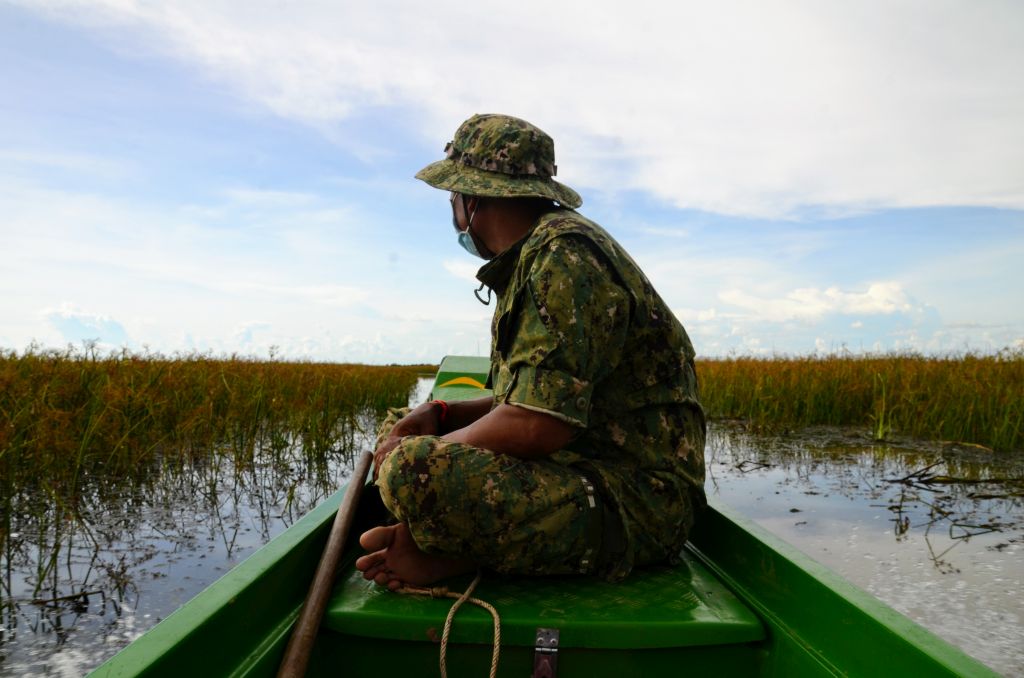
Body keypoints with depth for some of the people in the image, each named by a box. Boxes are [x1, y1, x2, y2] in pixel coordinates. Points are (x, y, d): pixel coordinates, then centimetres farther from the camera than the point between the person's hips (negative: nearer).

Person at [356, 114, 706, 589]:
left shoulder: (565, 252, -17)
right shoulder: (532, 256, 15)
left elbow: (537, 424, -27)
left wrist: (418, 455, -11)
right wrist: (438, 414, 3)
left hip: (632, 503, -10)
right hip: (577, 468, 11)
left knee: (413, 470, -33)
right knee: (397, 429, 14)